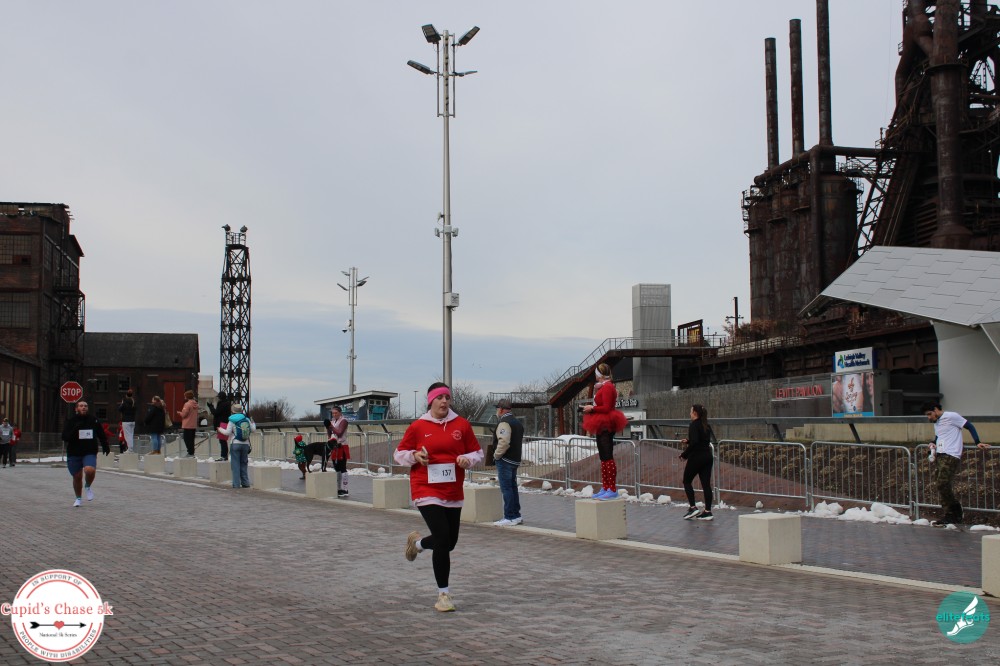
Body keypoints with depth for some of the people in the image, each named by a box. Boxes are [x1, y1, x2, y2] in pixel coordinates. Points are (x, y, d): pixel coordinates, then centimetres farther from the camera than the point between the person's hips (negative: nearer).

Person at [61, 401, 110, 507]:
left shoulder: (93, 420, 2)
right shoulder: (71, 421, -2)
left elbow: (101, 435, 14)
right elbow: (64, 437, -9)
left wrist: (106, 446, 17)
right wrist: (74, 431, -25)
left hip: (90, 453, -1)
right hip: (73, 453, 1)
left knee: (90, 470, -26)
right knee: (77, 477, 8)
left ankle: (88, 487, 6)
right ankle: (78, 498, 32)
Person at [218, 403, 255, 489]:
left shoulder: (232, 421, -6)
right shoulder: (247, 419, 5)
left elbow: (227, 432, -9)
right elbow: (253, 429, 11)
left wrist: (220, 430, 10)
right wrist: (253, 423, 31)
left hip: (235, 444, -4)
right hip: (245, 444, 4)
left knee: (235, 465, 0)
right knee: (243, 464, 13)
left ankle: (236, 484, -3)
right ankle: (245, 483, 11)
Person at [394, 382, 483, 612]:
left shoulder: (462, 424, 3)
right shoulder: (417, 427, -2)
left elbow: (477, 452, 11)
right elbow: (399, 454, 7)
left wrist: (467, 459, -10)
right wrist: (415, 456, -13)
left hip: (453, 493, 4)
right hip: (426, 491, -4)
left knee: (449, 542, 11)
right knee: (443, 540, -14)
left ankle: (417, 542, 45)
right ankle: (443, 594, 1)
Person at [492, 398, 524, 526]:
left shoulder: (504, 423, -15)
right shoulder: (517, 422, 16)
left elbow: (504, 442, -26)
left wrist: (496, 455, -13)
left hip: (505, 460, -10)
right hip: (515, 459, 10)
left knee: (506, 488, -6)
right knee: (513, 487, 16)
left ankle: (510, 517, -6)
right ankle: (516, 516, 21)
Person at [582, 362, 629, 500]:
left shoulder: (607, 387, -14)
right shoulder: (603, 386, 17)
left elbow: (607, 408, -21)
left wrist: (592, 408, -12)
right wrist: (591, 409, 11)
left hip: (606, 427, -11)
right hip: (602, 427, 11)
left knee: (608, 457, -11)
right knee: (603, 457, 12)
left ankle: (613, 490, -12)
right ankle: (605, 488, 17)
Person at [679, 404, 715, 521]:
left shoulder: (694, 425, -13)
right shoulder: (706, 425, 12)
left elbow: (694, 442, -22)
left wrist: (684, 454, -12)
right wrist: (687, 441, 17)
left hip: (696, 457, -7)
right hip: (707, 456, 7)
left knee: (687, 481, 8)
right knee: (706, 484, 6)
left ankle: (693, 507, 0)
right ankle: (707, 511, 4)